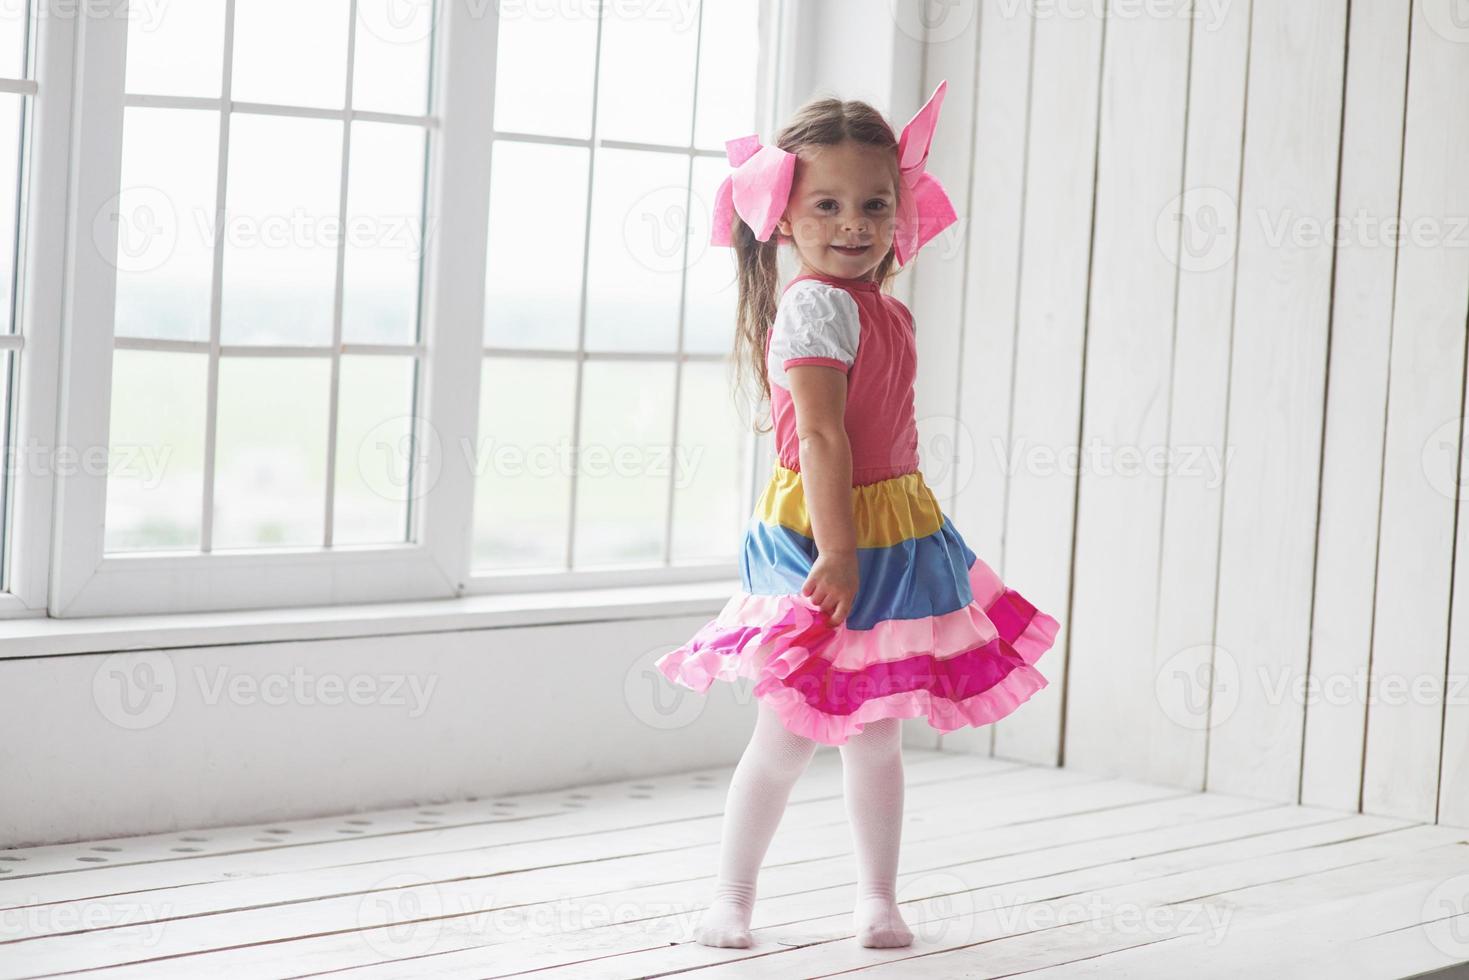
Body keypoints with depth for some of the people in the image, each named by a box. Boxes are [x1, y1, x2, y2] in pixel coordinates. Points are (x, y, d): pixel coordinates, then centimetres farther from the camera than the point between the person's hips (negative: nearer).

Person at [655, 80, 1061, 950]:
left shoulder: (881, 309, 11)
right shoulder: (820, 303, -17)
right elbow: (821, 436, -23)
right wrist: (837, 552, -27)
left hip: (893, 538, 8)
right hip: (827, 539, -8)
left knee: (876, 736, 15)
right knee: (788, 739, 0)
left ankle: (880, 898, 26)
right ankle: (732, 900, 14)